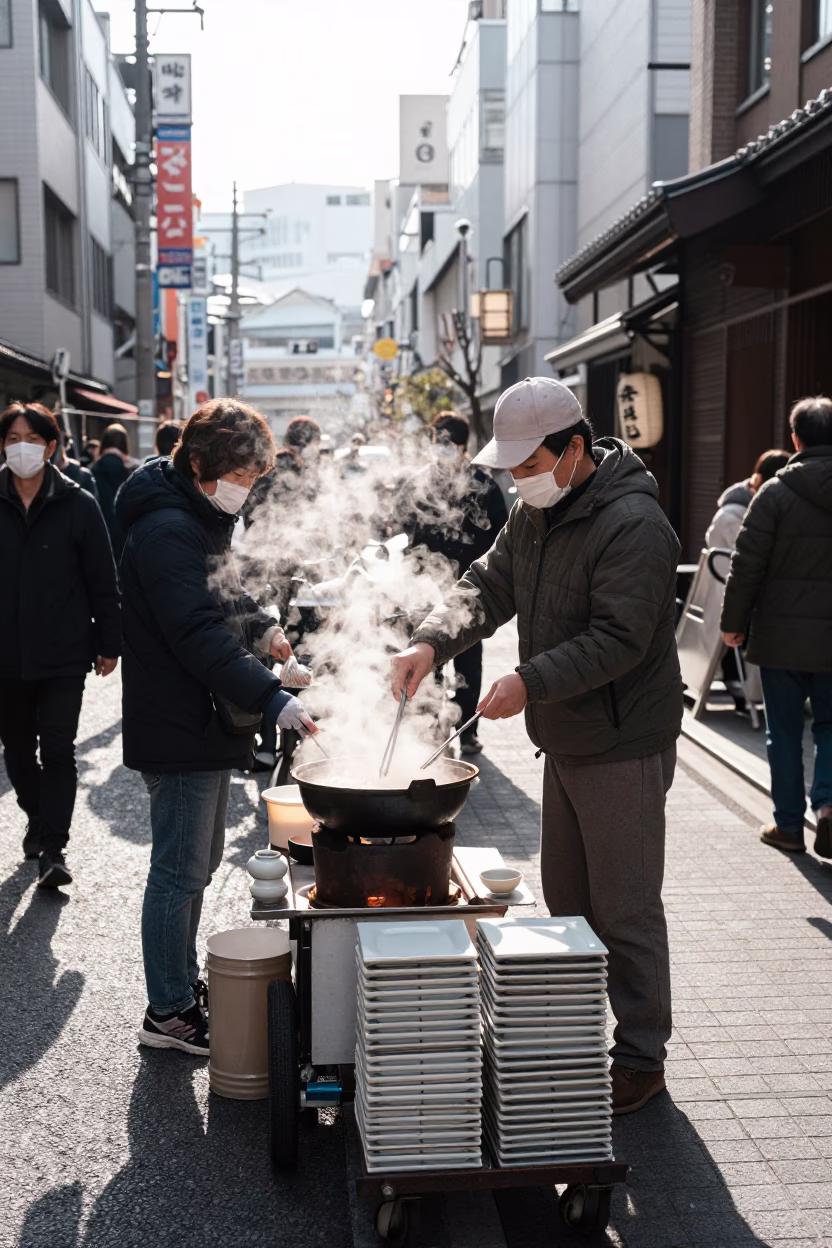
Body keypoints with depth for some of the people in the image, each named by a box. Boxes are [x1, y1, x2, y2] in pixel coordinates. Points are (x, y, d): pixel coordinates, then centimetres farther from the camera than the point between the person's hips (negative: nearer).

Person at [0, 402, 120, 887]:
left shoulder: (77, 505, -4)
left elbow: (103, 581, 0)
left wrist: (110, 643, -1)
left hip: (64, 655, -3)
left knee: (58, 751, -5)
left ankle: (53, 848, 1)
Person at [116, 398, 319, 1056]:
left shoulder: (203, 520, 13)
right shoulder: (167, 529, -20)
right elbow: (199, 635, -29)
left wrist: (263, 628, 6)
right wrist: (271, 698, -35)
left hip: (208, 723, 10)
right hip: (178, 729, -10)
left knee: (198, 864, 20)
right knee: (179, 871, 0)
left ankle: (185, 979, 34)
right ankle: (168, 1013, 12)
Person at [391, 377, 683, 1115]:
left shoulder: (633, 525, -21)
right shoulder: (534, 513, 8)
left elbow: (619, 639, -26)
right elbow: (489, 587, 6)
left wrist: (531, 680, -32)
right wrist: (431, 643, -11)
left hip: (623, 747, -9)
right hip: (565, 742, 9)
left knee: (625, 911, 1)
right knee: (564, 900, 19)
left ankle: (641, 1059, 16)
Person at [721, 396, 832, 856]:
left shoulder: (775, 493, -9)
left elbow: (748, 564, -10)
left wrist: (733, 622, 0)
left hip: (782, 633, -2)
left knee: (784, 730, 9)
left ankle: (788, 825, 16)